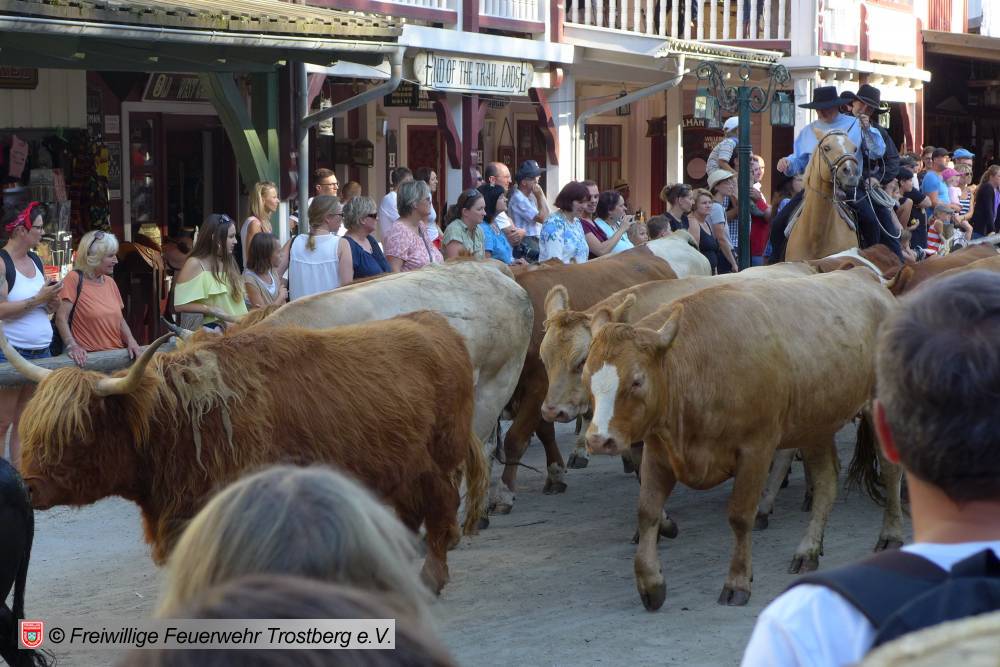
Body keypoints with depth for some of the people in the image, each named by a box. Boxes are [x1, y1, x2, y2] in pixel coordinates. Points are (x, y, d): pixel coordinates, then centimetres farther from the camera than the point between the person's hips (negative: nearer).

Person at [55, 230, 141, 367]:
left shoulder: (110, 282, 16)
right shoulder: (75, 279, -5)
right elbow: (61, 318, -10)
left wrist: (130, 340, 1)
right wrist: (72, 345, -23)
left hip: (116, 354, 6)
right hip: (89, 357, -6)